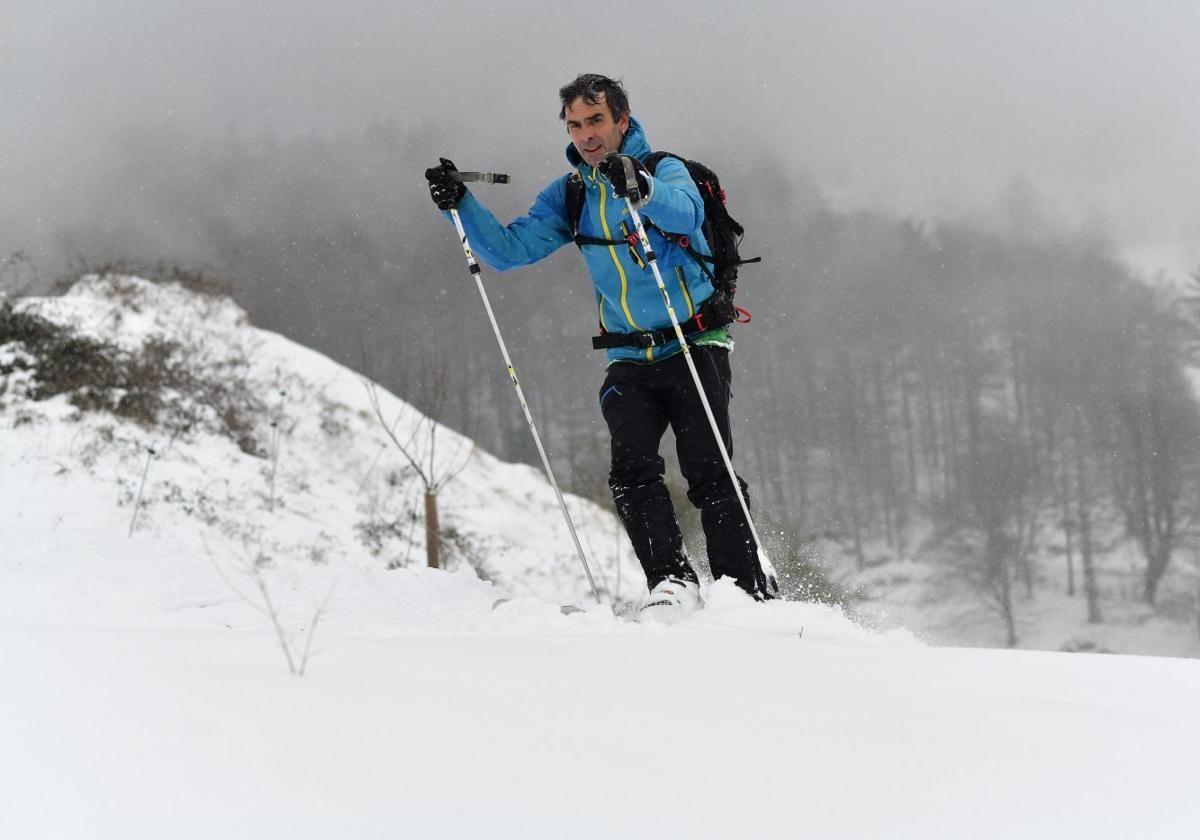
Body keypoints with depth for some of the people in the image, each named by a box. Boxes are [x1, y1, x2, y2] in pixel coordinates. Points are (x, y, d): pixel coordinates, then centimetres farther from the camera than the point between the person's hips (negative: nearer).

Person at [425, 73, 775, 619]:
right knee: (632, 470, -16)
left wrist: (640, 189, -52)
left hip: (695, 346, -4)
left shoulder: (664, 170, -8)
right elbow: (508, 250, 7)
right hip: (629, 361, 4)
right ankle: (673, 580, -14)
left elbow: (684, 212, -31)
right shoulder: (570, 195, 8)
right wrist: (460, 205, -9)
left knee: (710, 476, -13)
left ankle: (751, 594, -8)